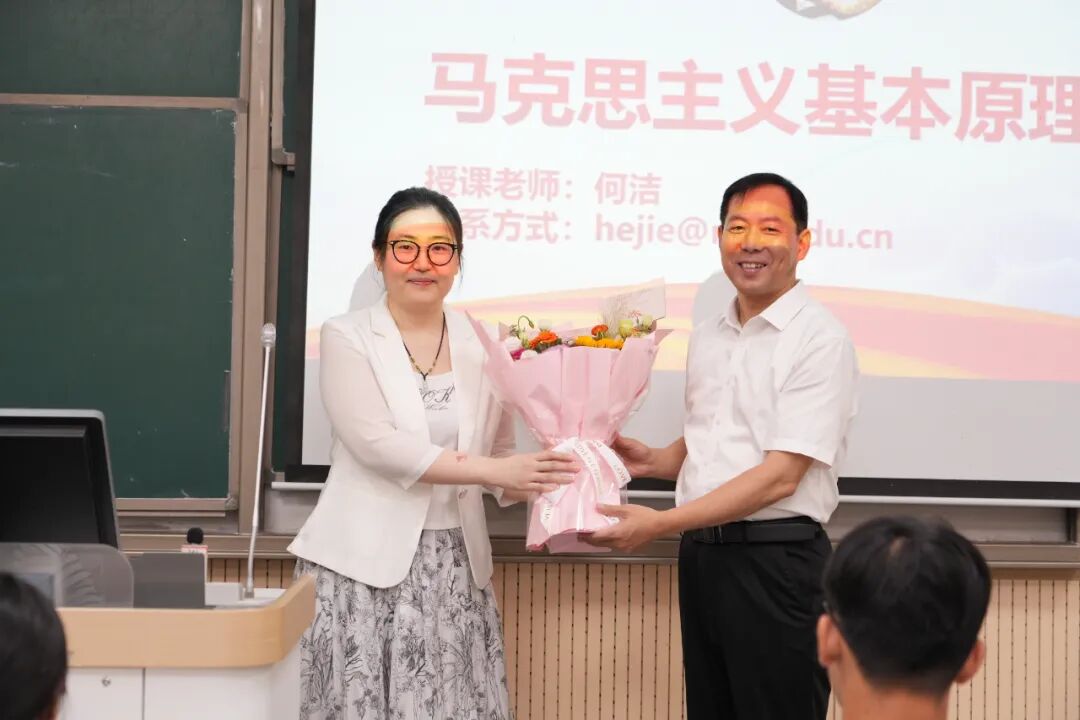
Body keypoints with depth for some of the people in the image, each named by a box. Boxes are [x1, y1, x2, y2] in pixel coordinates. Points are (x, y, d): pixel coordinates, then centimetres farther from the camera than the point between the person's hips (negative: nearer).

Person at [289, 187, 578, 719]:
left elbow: (500, 454, 9)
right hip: (364, 563, -3)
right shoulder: (347, 337, -2)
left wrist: (539, 481, -14)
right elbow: (376, 443, -14)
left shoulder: (482, 347, 8)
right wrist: (492, 470, -20)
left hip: (455, 567, 3)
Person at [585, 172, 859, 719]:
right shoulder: (707, 336, 12)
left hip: (776, 561, -7)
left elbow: (781, 474, -18)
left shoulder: (821, 340, -12)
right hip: (701, 555, 7)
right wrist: (653, 461, 2)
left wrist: (660, 523, -18)